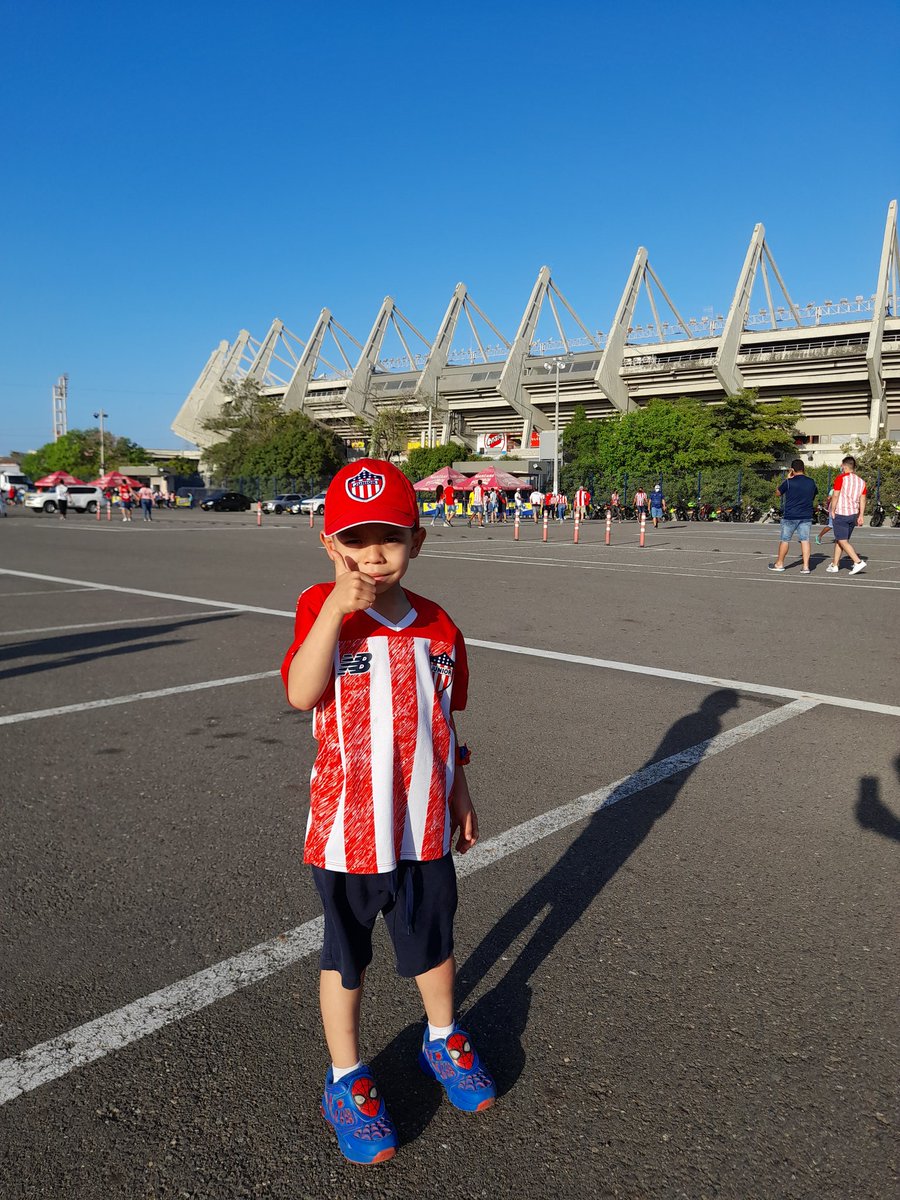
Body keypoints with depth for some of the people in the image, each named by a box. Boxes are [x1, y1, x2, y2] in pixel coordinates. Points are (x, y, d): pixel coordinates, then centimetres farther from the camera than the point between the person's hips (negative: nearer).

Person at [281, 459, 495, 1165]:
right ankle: (345, 1081, 39)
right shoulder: (322, 610, -13)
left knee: (433, 942, 23)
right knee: (346, 955, 16)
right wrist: (336, 608, -36)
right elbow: (301, 694, -29)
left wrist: (459, 790, 13)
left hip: (425, 825, 4)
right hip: (348, 828, -4)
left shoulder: (437, 625, -1)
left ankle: (442, 1040, 51)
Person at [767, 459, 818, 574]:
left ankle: (779, 564, 21)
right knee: (805, 540, 2)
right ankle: (806, 566, -3)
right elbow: (815, 493, 22)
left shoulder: (789, 482, -12)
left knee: (785, 540, 9)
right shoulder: (811, 482, 1)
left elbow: (778, 492, 4)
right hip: (806, 516, 3)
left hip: (790, 516, -3)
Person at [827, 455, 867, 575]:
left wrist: (832, 511, -5)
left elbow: (835, 495, -13)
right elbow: (862, 500, 8)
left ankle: (858, 562, -16)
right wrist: (860, 516, 10)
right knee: (838, 540, 16)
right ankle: (835, 565, 20)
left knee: (843, 541, -4)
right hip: (853, 514, 7)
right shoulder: (861, 481, 9)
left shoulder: (841, 478, -9)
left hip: (840, 514, -7)